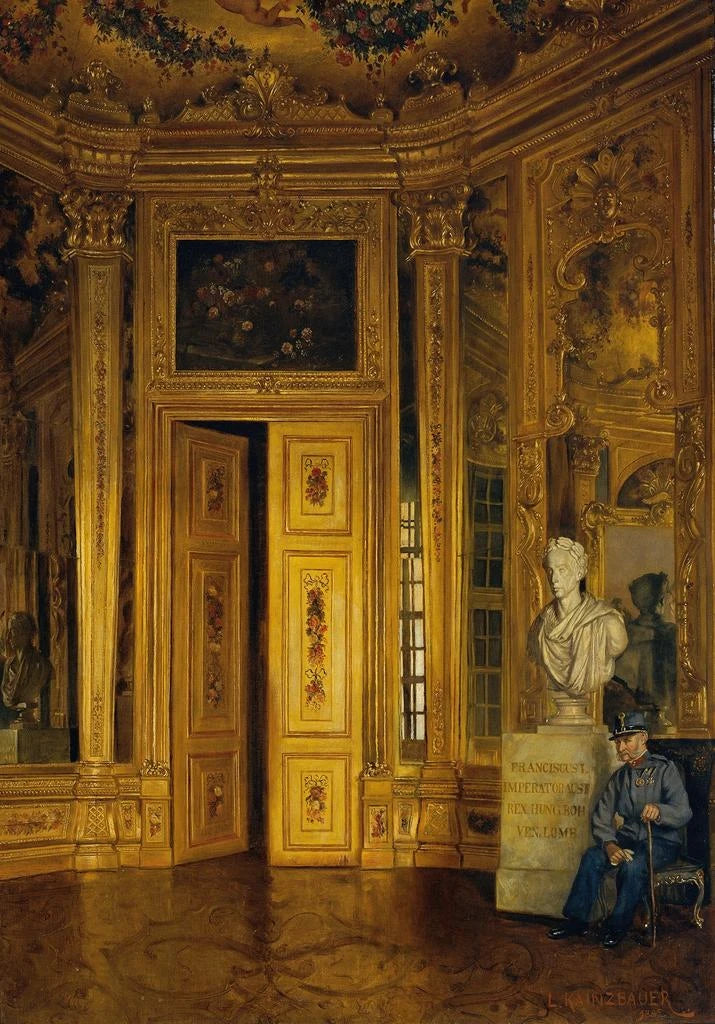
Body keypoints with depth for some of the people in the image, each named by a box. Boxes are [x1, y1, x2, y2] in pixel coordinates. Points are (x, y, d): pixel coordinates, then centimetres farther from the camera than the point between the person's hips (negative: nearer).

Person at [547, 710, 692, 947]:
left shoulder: (664, 769, -3)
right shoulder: (619, 776, 13)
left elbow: (683, 812, -15)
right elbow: (602, 816, 4)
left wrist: (659, 810, -37)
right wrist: (609, 844, -16)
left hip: (661, 842, -5)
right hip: (627, 840, 5)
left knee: (634, 865, -34)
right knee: (593, 856, -22)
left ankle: (618, 925, -17)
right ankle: (576, 919, -14)